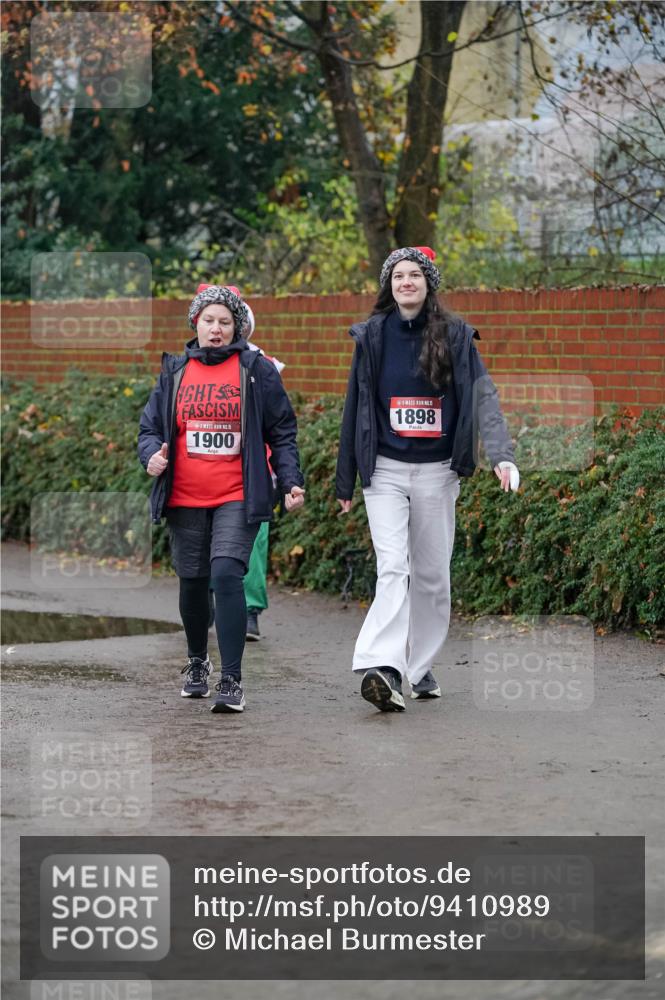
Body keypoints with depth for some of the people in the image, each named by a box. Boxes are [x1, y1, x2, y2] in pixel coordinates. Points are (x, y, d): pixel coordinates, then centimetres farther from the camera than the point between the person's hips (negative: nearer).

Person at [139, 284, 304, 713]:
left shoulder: (257, 371, 3)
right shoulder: (175, 371, 10)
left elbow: (281, 431, 4)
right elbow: (151, 426, 12)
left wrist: (291, 481, -7)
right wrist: (152, 455, -11)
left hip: (237, 499, -3)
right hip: (185, 500, 3)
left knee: (227, 575, -19)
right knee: (193, 582, 13)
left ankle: (232, 680, -18)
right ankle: (198, 662, 37)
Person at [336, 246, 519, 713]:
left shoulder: (455, 337, 1)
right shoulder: (373, 336, 4)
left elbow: (483, 395, -8)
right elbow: (356, 408, 8)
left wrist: (502, 455, -24)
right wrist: (346, 482, 10)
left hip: (437, 472, 1)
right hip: (385, 470, -1)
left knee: (432, 574, 8)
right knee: (393, 567, -15)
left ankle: (421, 669, 21)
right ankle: (383, 669, -27)